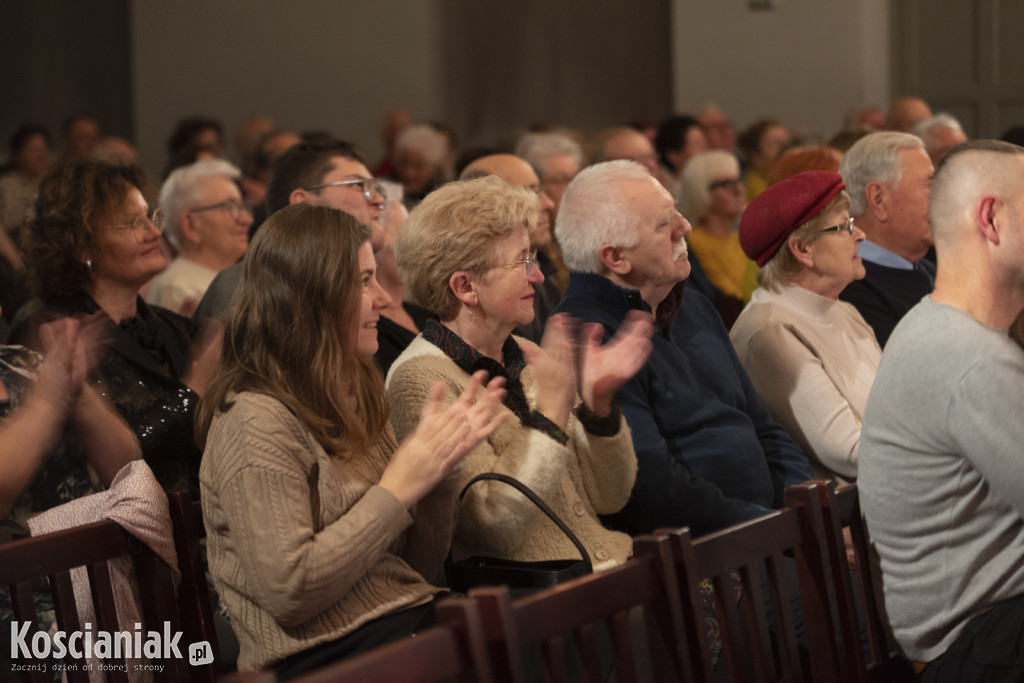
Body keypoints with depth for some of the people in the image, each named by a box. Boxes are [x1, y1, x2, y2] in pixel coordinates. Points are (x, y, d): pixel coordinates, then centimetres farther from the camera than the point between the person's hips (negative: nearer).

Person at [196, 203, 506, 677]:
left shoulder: (350, 401, 15)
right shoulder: (256, 422, -11)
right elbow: (287, 591, -19)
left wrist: (441, 461, 0)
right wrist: (400, 486, -13)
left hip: (413, 623, 8)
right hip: (329, 658, -8)